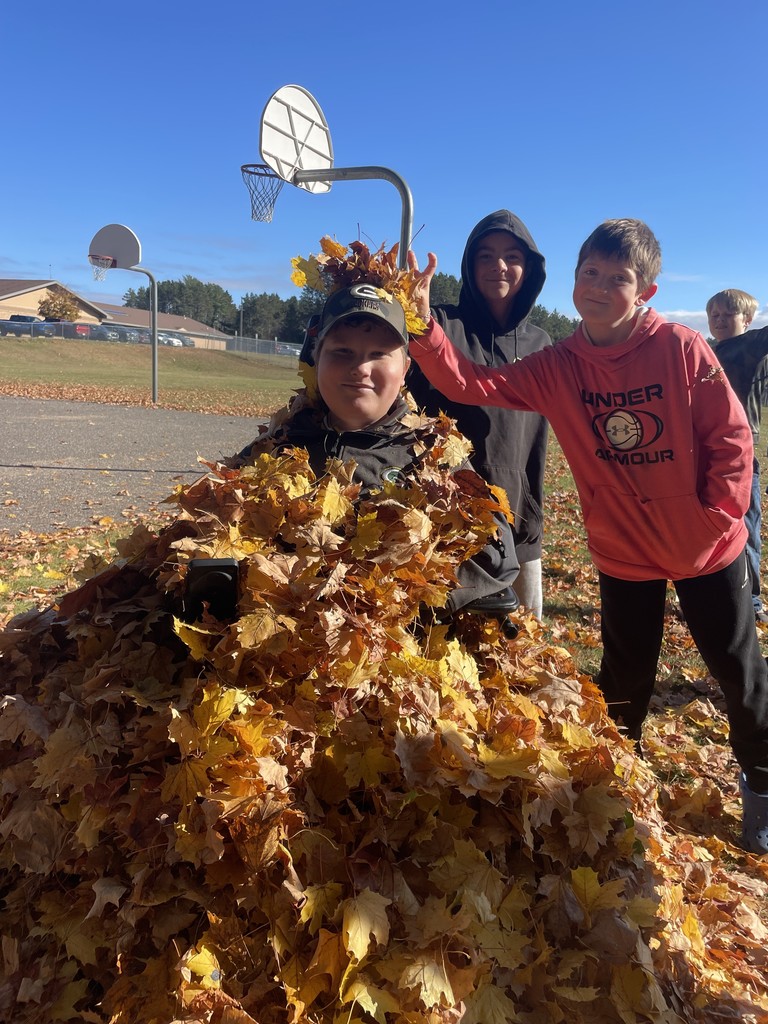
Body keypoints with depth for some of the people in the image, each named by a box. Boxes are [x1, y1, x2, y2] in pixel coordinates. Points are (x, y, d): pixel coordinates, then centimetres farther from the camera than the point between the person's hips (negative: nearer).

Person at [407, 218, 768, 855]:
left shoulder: (682, 348, -15)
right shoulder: (556, 369, -8)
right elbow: (470, 384, -18)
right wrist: (422, 322, -31)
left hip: (706, 550, -1)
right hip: (624, 555, 2)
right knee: (625, 682, 16)